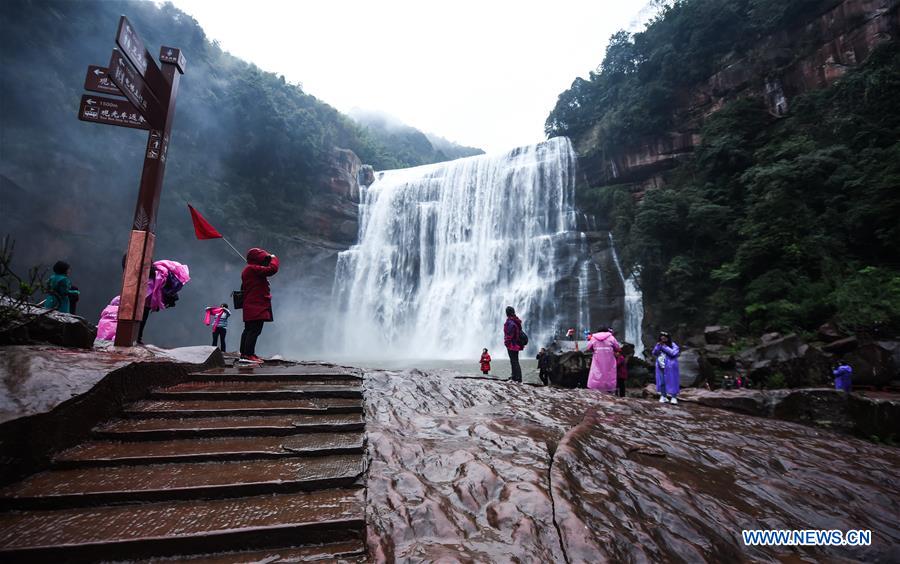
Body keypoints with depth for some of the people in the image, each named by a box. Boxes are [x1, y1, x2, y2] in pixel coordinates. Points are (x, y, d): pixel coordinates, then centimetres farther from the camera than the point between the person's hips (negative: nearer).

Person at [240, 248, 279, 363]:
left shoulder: (248, 269, 20)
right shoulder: (253, 268, -13)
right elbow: (272, 269, -22)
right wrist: (273, 258, -6)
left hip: (250, 306, 11)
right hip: (256, 305, -11)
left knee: (248, 330, 14)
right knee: (255, 330, -13)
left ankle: (244, 353, 20)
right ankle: (248, 355, -16)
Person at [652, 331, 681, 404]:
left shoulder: (673, 345, -5)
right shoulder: (658, 345, 9)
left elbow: (673, 353, -22)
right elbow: (654, 353, 2)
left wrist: (664, 347, -17)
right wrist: (658, 346, -11)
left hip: (670, 367, -5)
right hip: (661, 367, 5)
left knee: (671, 381, -4)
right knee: (661, 381, 7)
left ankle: (674, 397, 1)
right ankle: (663, 396, 16)